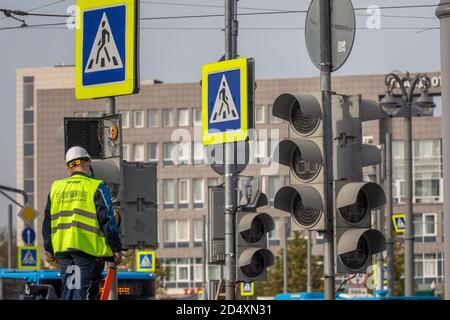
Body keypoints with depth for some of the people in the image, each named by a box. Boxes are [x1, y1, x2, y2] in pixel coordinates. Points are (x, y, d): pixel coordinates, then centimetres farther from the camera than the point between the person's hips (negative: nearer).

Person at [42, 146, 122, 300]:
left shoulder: (56, 187, 13)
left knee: (68, 291, 12)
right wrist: (116, 248, -2)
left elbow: (47, 221, 17)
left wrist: (50, 249, 27)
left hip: (62, 248, 5)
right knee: (83, 292, -6)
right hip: (88, 247, -5)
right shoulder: (96, 187, -4)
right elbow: (107, 220, -8)